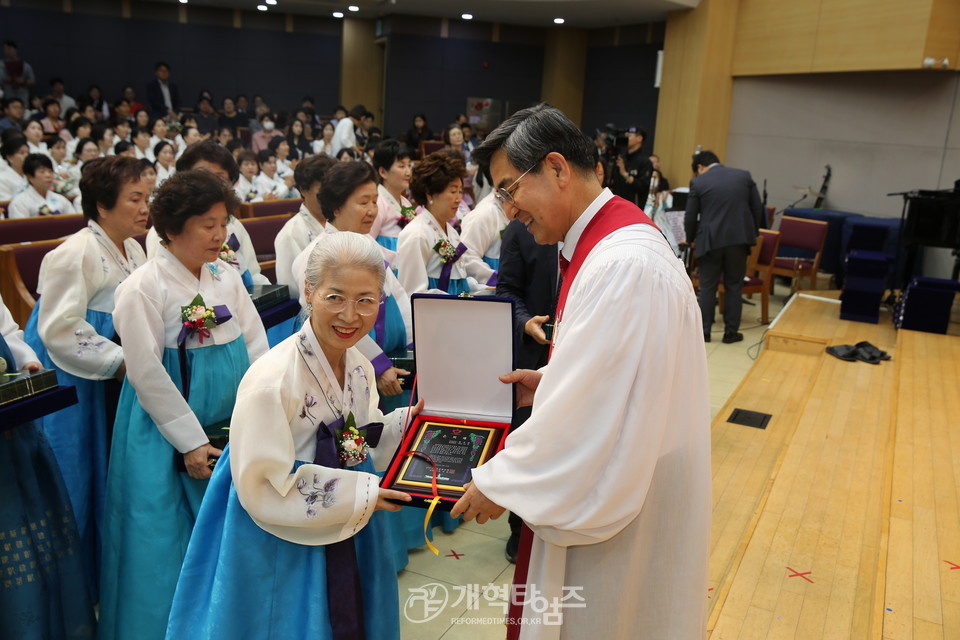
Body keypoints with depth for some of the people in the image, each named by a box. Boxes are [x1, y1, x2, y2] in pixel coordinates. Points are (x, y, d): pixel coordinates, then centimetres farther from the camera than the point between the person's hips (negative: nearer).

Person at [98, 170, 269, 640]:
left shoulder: (227, 277, 5)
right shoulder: (143, 287, -12)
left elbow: (257, 348, 4)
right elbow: (147, 374, -13)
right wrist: (190, 442, -13)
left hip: (235, 423, 6)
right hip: (167, 430, -5)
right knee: (169, 538, 5)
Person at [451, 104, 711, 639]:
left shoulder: (623, 265, -29)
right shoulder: (612, 239, 5)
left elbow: (593, 423, -28)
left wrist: (499, 482, -17)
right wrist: (552, 382, 4)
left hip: (623, 516, -9)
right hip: (613, 488, 9)